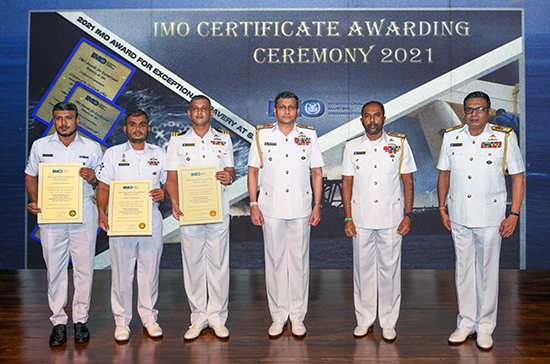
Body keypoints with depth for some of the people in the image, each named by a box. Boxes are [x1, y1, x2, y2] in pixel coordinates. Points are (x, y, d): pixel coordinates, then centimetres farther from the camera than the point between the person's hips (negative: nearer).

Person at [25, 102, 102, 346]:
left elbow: (103, 183, 10)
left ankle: (80, 319, 17)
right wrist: (33, 201, -3)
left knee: (84, 269, 3)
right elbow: (30, 176, 14)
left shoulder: (92, 148, 5)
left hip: (83, 214, 0)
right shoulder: (40, 146, 7)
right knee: (55, 269, 4)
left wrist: (92, 179, -13)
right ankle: (58, 321, 17)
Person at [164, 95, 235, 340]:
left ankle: (217, 317, 16)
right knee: (193, 265, 5)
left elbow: (231, 171, 9)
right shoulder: (177, 141, 7)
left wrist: (228, 177, -15)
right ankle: (198, 317, 18)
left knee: (219, 264, 4)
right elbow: (172, 177, 2)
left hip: (218, 211, 1)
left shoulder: (224, 138, 10)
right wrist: (175, 202, -14)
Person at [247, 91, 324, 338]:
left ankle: (298, 316, 19)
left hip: (301, 210, 0)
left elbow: (317, 172, 7)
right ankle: (278, 316, 19)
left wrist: (317, 205, 1)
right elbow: (252, 171, 7)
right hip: (271, 209, 0)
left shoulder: (309, 136, 5)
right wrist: (253, 204, -1)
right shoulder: (262, 135, 4)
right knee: (274, 262, 6)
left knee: (300, 262, 5)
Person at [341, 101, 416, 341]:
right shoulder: (352, 146, 4)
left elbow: (408, 181, 4)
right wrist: (348, 218, 0)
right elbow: (347, 183, 6)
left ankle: (388, 322, 20)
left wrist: (408, 215, -2)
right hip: (361, 220, 1)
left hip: (391, 219, -1)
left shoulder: (400, 144, 2)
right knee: (363, 268, 8)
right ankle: (364, 319, 23)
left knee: (389, 269, 5)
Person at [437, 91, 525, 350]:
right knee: (464, 270, 11)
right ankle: (466, 323, 25)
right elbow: (444, 173, 13)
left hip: (490, 217, -2)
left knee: (488, 272, 6)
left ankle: (485, 327, 20)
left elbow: (518, 177, 0)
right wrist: (442, 208, 8)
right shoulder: (451, 137, 4)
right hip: (458, 217, 3)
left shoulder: (505, 137, -3)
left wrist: (514, 215, -6)